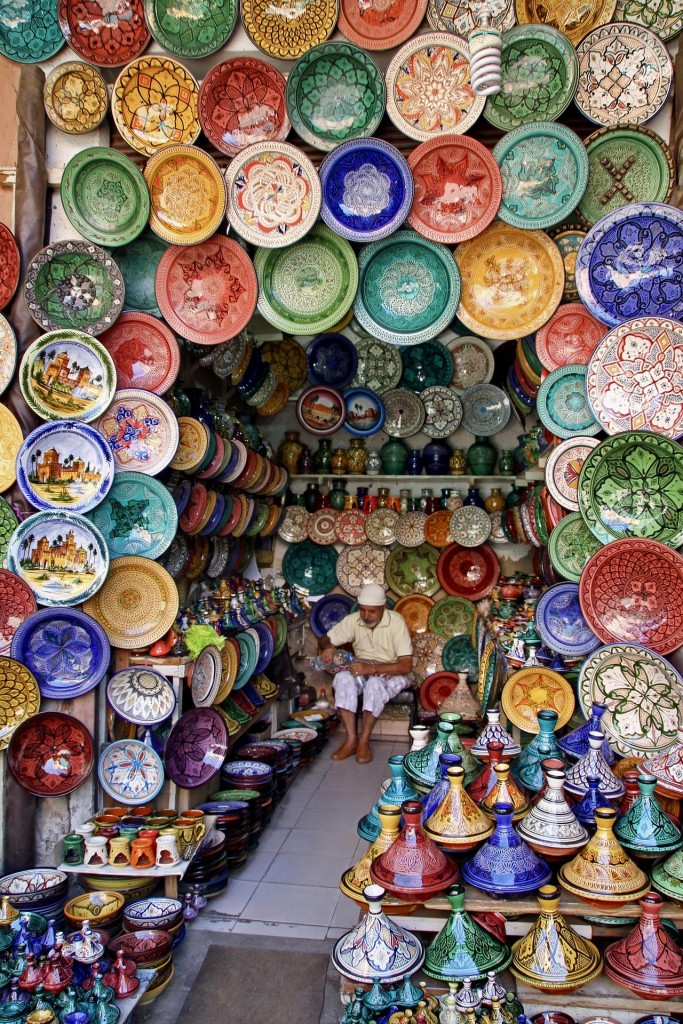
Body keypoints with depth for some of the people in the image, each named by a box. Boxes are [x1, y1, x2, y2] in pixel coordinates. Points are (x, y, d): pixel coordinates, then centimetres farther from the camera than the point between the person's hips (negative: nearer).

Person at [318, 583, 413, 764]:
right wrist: (328, 646, -23)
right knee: (342, 678, -29)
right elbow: (325, 639, 3)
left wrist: (372, 669, -35)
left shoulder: (396, 621, -20)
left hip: (392, 673, -4)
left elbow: (406, 665, -25)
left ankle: (364, 742, -25)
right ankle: (350, 740, -25)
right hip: (362, 669, 4)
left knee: (375, 683, -37)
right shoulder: (353, 620, -7)